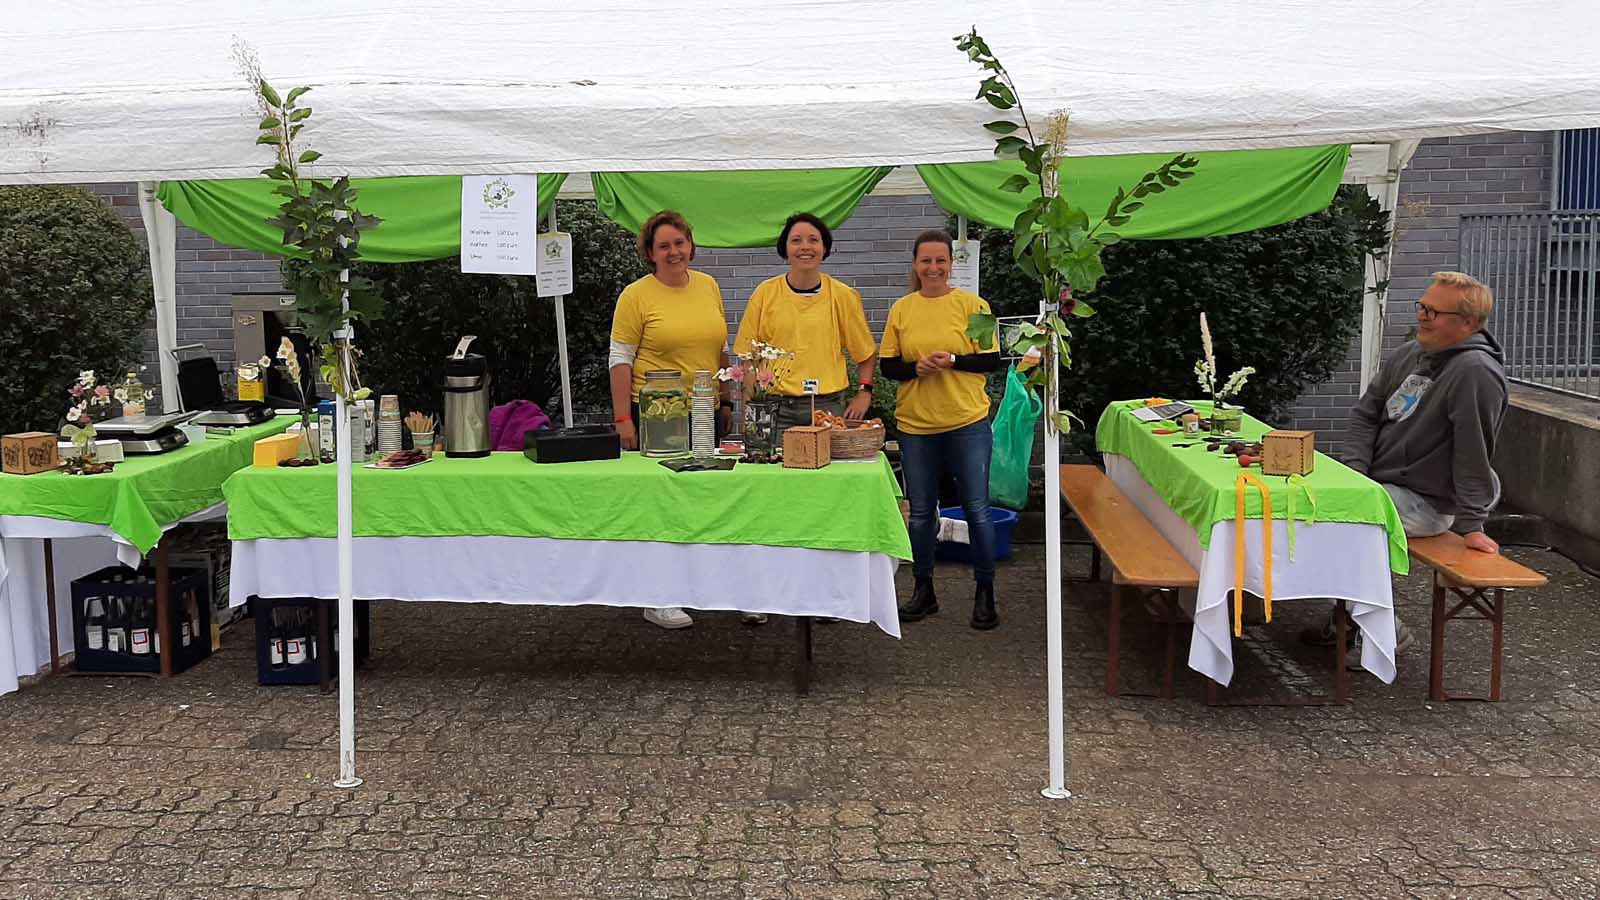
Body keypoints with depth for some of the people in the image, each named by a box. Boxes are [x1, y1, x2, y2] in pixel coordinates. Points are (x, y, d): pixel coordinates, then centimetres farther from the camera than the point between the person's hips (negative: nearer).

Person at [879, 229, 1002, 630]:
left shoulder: (971, 305, -3)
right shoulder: (902, 309, 4)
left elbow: (991, 360, -4)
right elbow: (887, 365, 6)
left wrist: (953, 361, -19)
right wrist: (916, 367, -14)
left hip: (967, 422, -3)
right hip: (915, 424, 3)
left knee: (976, 509, 3)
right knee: (921, 512, 11)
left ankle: (985, 592, 17)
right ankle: (923, 589, 26)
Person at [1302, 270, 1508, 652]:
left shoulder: (1476, 371, -21)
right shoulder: (1407, 354, 6)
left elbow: (1473, 452, -22)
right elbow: (1365, 414, 10)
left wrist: (1471, 524, -22)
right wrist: (1353, 471, -3)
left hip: (1424, 502, -9)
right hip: (1378, 484, 9)